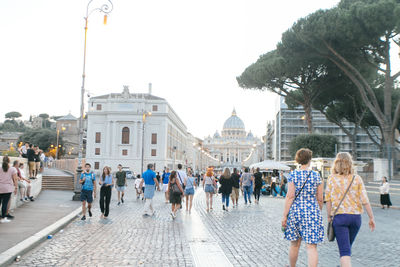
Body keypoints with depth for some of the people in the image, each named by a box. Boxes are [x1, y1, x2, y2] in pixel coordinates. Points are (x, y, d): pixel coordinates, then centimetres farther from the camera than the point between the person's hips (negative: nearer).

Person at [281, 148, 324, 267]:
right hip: (312, 212, 0)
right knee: (312, 246, -1)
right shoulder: (316, 176, 0)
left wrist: (285, 215, -4)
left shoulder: (293, 175, -3)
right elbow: (320, 199, 3)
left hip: (296, 211, 1)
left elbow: (290, 196, -8)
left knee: (294, 244, 16)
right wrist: (319, 213, 19)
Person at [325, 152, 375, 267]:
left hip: (339, 216, -3)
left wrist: (329, 216, 5)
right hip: (356, 216, 3)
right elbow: (365, 200, -3)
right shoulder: (357, 179, -1)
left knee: (344, 250, -3)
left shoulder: (332, 178, -5)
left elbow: (328, 200, -5)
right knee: (348, 246, 24)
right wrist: (371, 218, 4)